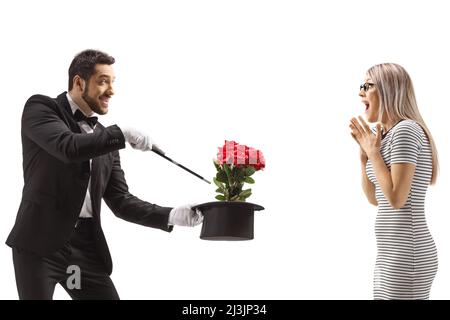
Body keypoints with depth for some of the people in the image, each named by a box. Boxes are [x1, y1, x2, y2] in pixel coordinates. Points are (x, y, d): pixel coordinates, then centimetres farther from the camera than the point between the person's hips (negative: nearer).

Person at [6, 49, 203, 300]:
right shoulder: (41, 107, 0)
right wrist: (123, 134, -17)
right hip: (40, 242, -5)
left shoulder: (106, 139, 15)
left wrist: (171, 216, -1)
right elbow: (68, 147, -20)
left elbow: (121, 201, 11)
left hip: (87, 247, 5)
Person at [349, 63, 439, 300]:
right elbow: (375, 199, 18)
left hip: (406, 256, -9)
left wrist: (373, 151, -11)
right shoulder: (389, 134, 14)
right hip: (394, 254, 9)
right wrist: (364, 151, 9)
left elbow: (396, 199, -20)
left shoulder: (406, 129, -14)